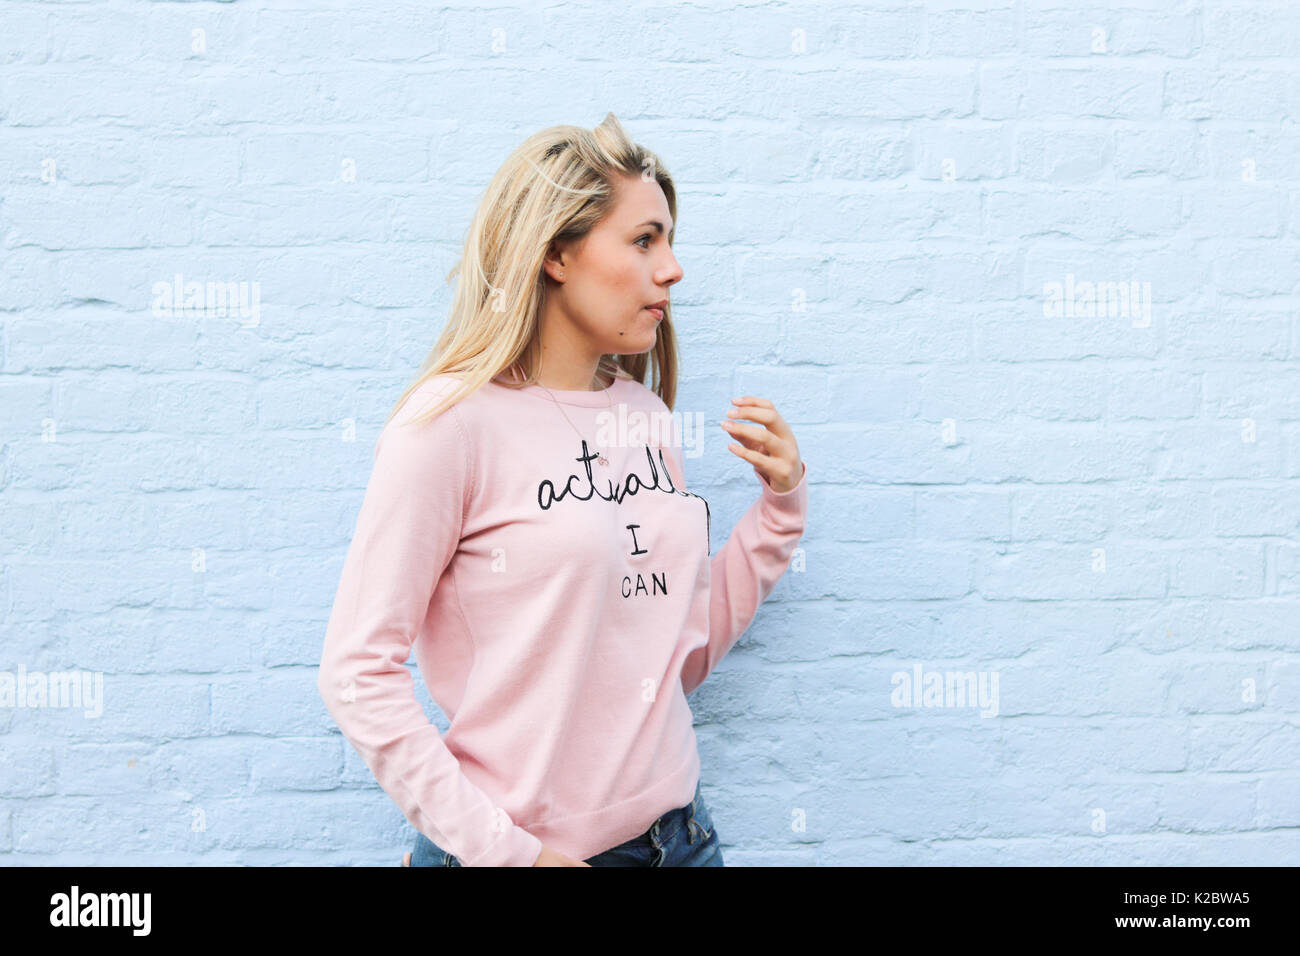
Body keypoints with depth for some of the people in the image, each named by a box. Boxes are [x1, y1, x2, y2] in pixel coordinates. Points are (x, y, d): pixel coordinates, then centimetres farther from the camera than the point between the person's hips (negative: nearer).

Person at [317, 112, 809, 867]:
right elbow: (359, 671, -15)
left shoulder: (646, 416, 4)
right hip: (519, 843, -6)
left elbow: (685, 655, 9)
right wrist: (499, 848, -18)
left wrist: (781, 505, 1)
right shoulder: (454, 419, -14)